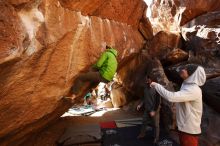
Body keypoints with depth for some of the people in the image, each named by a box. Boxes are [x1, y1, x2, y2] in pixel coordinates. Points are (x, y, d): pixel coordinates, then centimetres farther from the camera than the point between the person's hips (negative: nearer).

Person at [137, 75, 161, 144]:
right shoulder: (146, 88, 2)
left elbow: (158, 101, -16)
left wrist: (154, 111, -17)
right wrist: (140, 105, 2)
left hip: (154, 110, -6)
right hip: (146, 110, 6)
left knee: (155, 124, 9)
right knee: (144, 122, 18)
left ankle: (156, 138, 27)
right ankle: (142, 134, 36)